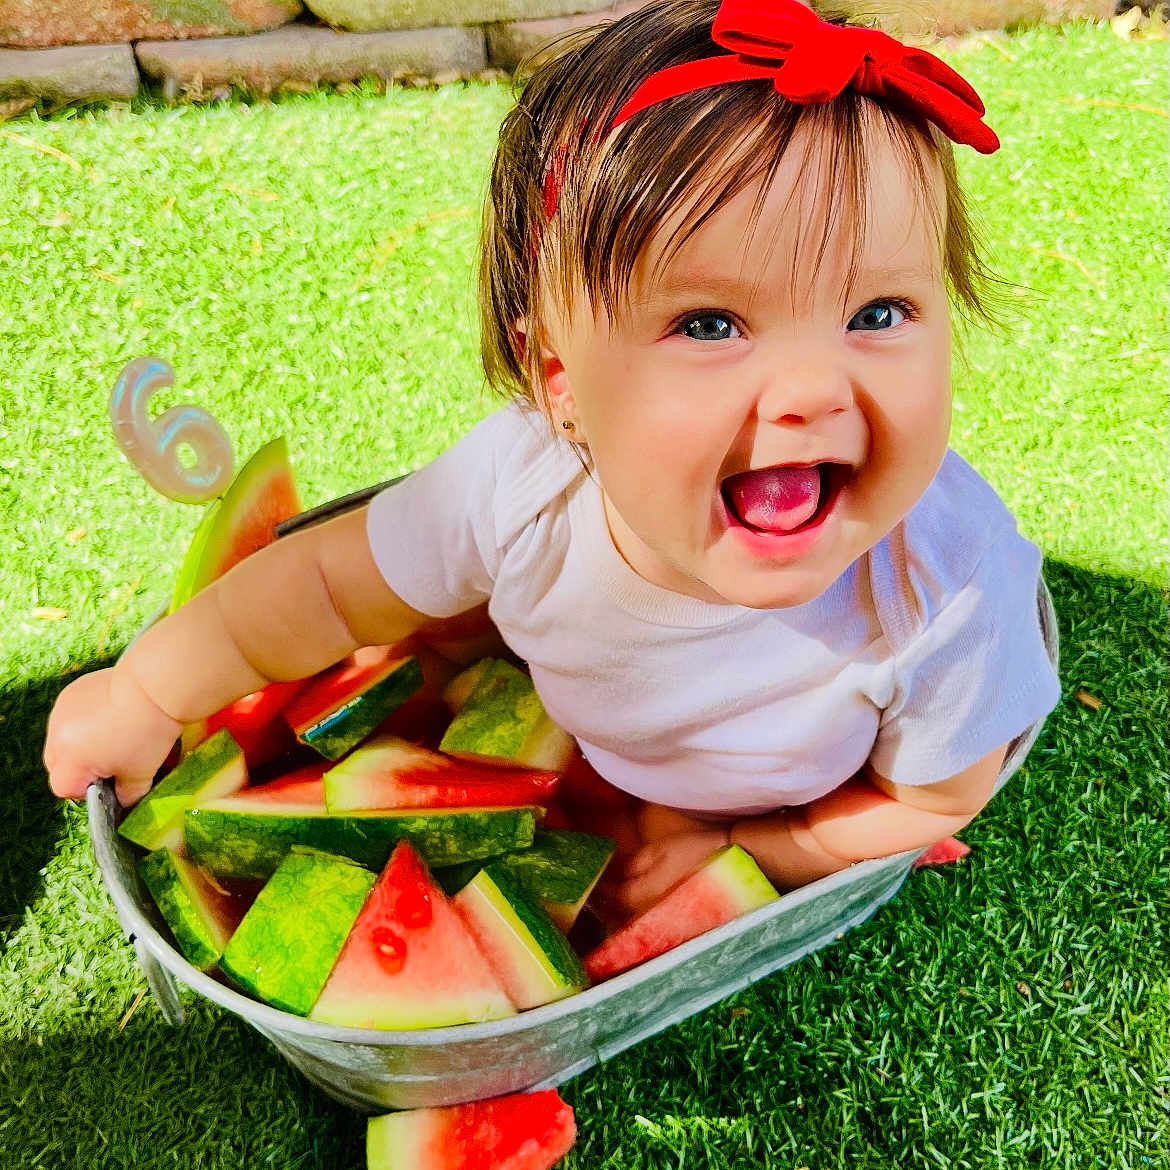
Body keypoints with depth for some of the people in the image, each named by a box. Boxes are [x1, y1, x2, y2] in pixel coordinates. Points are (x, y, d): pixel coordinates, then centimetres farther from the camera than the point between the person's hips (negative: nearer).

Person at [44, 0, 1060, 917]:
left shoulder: (949, 591, -41)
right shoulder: (521, 481, -37)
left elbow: (933, 801, -19)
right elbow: (335, 582, -17)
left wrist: (729, 846, -18)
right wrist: (147, 695, -4)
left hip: (800, 822, -1)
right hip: (588, 756, 2)